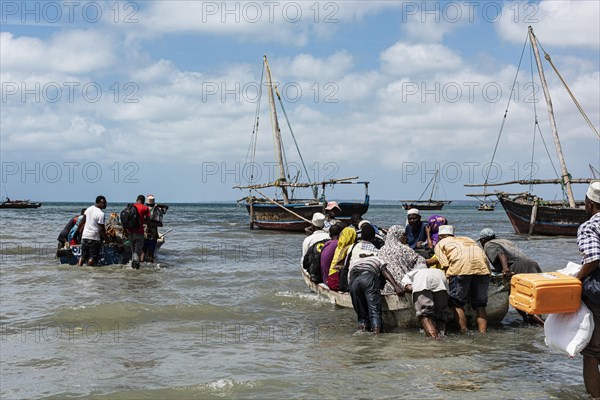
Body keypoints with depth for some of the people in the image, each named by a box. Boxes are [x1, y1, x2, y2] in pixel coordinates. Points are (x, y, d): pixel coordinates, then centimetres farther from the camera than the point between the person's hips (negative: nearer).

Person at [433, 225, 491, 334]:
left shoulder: (440, 244, 24)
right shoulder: (466, 239, 39)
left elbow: (445, 265, 7)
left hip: (460, 267, -4)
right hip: (483, 266, 4)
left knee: (457, 304, 6)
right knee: (480, 304, 11)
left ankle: (464, 332, -3)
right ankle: (483, 332, 2)